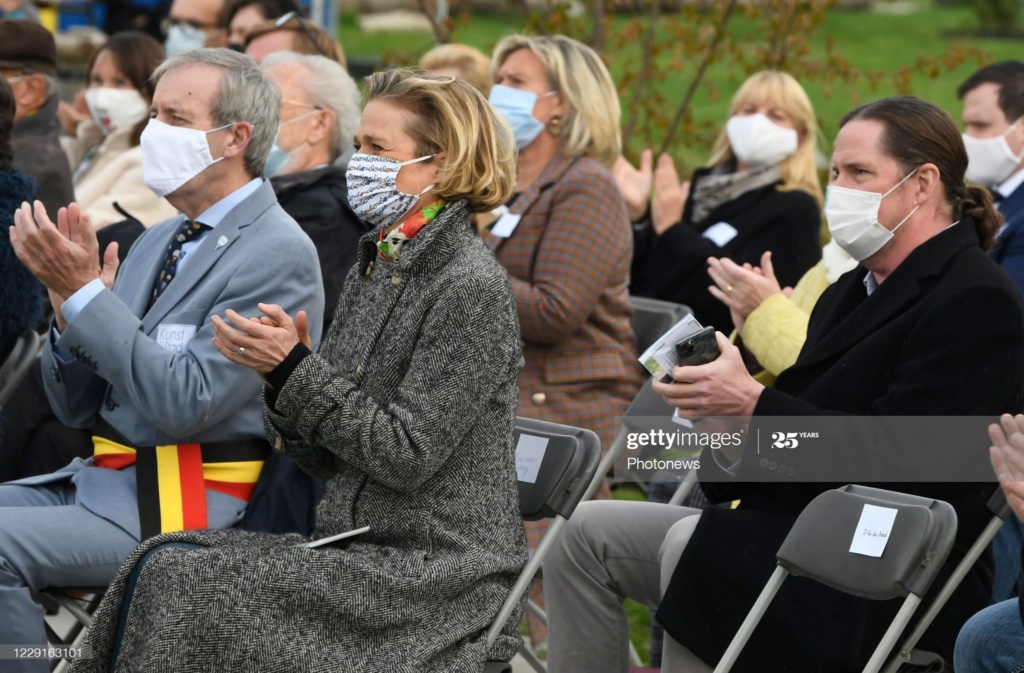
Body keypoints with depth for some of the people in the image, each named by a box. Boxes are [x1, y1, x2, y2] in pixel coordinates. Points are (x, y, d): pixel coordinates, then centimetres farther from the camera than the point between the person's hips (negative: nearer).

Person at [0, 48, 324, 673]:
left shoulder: (278, 255, -11)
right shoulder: (159, 242, 14)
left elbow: (184, 403, -20)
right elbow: (76, 406, 14)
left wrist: (83, 292, -20)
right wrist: (70, 301, -5)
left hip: (184, 506, -8)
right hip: (99, 479, 9)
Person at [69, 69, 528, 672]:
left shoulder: (472, 288, -12)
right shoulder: (375, 267, 14)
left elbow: (407, 456, -17)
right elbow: (329, 457, 13)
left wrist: (294, 370, -16)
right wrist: (282, 370, -5)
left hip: (436, 573, -8)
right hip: (363, 550, 8)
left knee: (189, 581, -20)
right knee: (164, 563, -13)